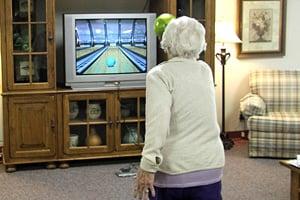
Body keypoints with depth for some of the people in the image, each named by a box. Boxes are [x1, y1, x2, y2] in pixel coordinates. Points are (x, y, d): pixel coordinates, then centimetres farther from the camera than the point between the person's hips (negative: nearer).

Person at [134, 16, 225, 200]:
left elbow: (158, 121, -23)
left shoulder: (159, 75, -8)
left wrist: (148, 166, -25)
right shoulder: (205, 70, 8)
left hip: (173, 170, -4)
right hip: (210, 166, 4)